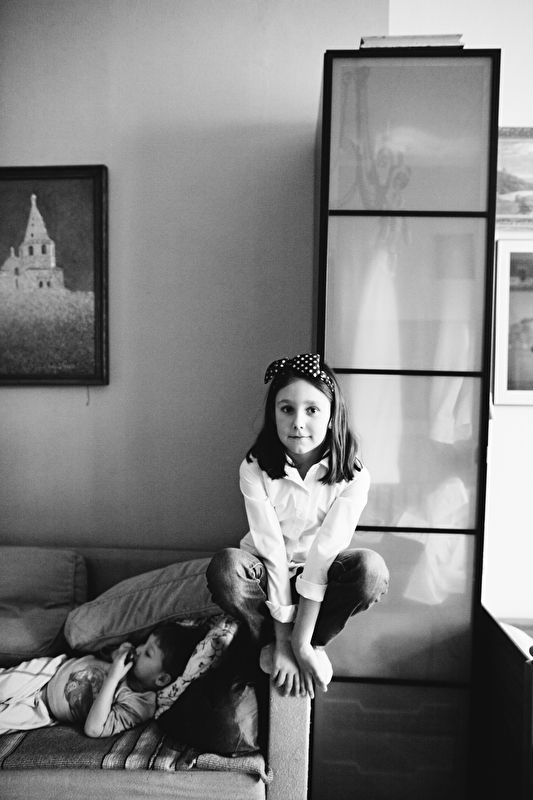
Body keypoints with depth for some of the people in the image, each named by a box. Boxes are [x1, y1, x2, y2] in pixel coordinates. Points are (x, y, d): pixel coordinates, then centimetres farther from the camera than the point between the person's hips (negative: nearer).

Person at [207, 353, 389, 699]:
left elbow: (323, 553, -24)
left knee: (371, 568, -30)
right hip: (269, 576, 0)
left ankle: (312, 643, -5)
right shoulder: (255, 469, -20)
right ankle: (271, 645, -5)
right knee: (224, 566, -32)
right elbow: (272, 551, -22)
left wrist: (301, 641, -25)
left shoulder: (353, 475, -19)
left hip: (319, 580, 1)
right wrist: (283, 640, -21)